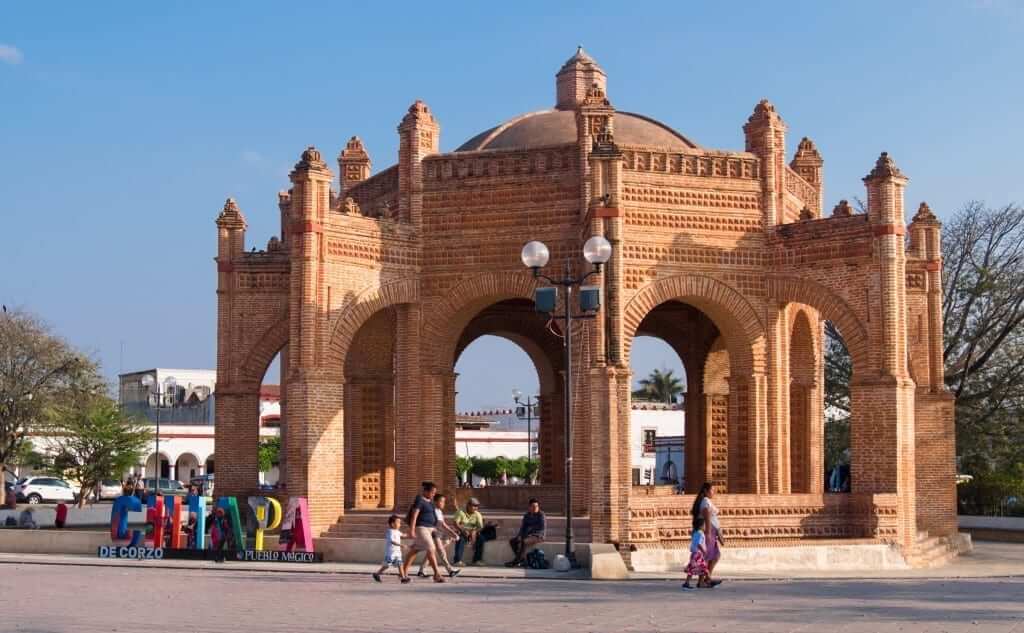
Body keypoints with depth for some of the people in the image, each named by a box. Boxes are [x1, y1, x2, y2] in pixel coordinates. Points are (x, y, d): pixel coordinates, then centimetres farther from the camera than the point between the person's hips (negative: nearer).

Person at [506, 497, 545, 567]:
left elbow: (543, 529, -12)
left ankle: (515, 561, -33)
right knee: (512, 541, -16)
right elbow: (523, 527, 17)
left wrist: (531, 534, -17)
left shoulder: (541, 515, -5)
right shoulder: (526, 516, 14)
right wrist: (520, 535, -3)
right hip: (527, 536, 7)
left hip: (538, 536, -7)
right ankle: (521, 559, -19)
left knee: (524, 541, -36)